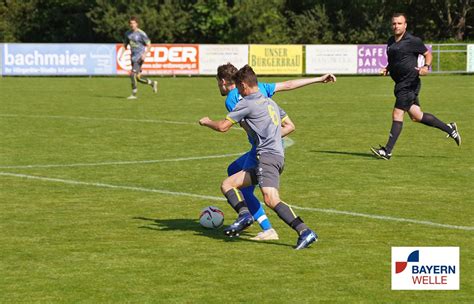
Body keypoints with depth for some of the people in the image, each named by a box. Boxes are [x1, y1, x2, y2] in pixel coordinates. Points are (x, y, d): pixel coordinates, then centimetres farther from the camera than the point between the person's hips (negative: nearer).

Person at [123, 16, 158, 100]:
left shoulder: (141, 34, -10)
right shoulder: (128, 33, 9)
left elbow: (149, 45, -7)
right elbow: (125, 44, 19)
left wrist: (145, 54, -21)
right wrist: (122, 54, 4)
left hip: (140, 55, -7)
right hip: (133, 55, 7)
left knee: (133, 74, -18)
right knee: (138, 78, 10)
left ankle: (134, 94, -12)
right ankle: (153, 83, 32)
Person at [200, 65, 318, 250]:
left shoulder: (247, 103, -4)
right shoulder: (270, 103, 22)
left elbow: (223, 127, -1)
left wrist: (206, 122, 18)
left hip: (268, 156, -10)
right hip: (276, 155, 10)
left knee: (271, 199, -26)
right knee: (227, 185, 12)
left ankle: (305, 232, -31)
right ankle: (244, 214, -10)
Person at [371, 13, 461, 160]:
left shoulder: (413, 41, -9)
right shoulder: (391, 42, 13)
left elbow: (428, 54, 0)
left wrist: (426, 67, -17)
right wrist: (386, 69, 9)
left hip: (409, 84, -9)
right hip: (401, 84, 9)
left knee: (397, 114, -10)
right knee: (416, 116, 12)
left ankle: (387, 151, -7)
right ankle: (449, 128, 27)